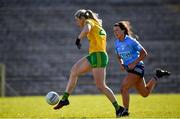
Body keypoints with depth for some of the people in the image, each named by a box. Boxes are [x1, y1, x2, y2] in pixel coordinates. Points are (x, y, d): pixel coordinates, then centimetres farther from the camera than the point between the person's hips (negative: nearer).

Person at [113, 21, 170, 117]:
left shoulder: (131, 41, -16)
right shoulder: (116, 43, 3)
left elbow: (144, 54, -13)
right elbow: (119, 56, 19)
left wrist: (134, 63, -19)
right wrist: (121, 64, -2)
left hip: (137, 67, -8)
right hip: (130, 69, 8)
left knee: (124, 88, -19)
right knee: (145, 93, 16)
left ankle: (125, 110, -7)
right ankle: (157, 76, 34)